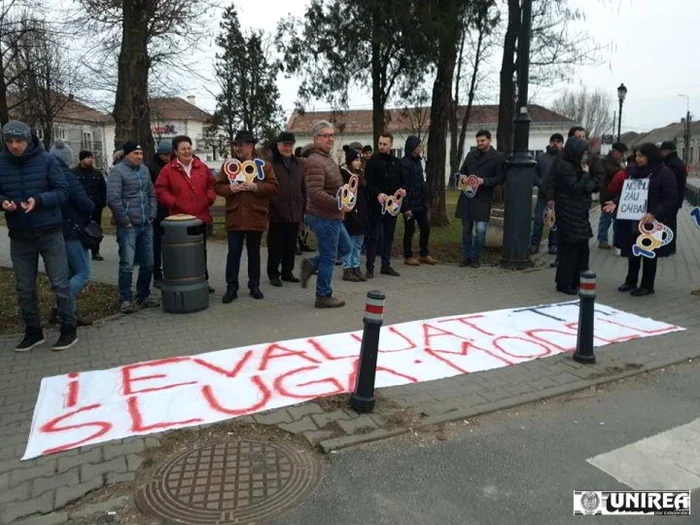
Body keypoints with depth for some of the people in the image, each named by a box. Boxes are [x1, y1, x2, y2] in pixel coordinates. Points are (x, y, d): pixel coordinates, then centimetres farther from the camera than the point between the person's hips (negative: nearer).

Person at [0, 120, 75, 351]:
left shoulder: (46, 160, -6)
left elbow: (62, 191, -7)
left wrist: (39, 200, -23)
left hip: (50, 232, -3)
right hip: (19, 236, 3)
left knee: (59, 283, 2)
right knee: (25, 287, 12)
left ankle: (68, 329, 14)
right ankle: (33, 331, 26)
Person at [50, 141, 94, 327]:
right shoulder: (67, 175, -15)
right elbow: (84, 204, -18)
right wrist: (92, 207, 3)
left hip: (56, 231, 9)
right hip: (72, 232, -8)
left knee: (71, 272, 15)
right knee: (83, 273, -3)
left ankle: (71, 312, 15)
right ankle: (61, 309, -12)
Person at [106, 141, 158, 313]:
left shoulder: (144, 170, 13)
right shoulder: (117, 171, -8)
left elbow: (152, 194, 19)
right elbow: (113, 199, -16)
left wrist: (152, 215, 8)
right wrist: (125, 221, -13)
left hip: (146, 226, 7)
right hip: (128, 227, -7)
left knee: (148, 264, 10)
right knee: (127, 265, -4)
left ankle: (143, 296, 23)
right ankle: (125, 299, 6)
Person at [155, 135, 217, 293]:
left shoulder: (202, 167, 8)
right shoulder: (168, 169, -2)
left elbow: (211, 185, 14)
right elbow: (160, 190, -4)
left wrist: (209, 198, -3)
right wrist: (174, 203, -15)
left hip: (201, 217, 4)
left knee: (201, 250, 14)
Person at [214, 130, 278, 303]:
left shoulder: (264, 165, 3)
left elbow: (274, 186, -3)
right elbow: (217, 186, 6)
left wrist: (256, 187, -17)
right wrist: (229, 188, -14)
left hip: (256, 217, 0)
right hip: (234, 217, 1)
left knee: (254, 253, 11)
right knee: (233, 253, 1)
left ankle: (254, 286, 22)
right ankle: (231, 287, 10)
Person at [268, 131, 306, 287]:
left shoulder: (299, 164, 11)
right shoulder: (270, 163, -5)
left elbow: (303, 188, 13)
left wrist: (303, 209, 8)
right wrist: (267, 208, -12)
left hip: (295, 213, 5)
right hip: (277, 213, -5)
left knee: (291, 245, 13)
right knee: (275, 246, 4)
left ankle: (287, 272, 26)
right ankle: (273, 274, 15)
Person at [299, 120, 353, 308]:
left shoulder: (326, 158, 15)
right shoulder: (315, 161, -19)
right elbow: (315, 193, -27)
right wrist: (339, 206, -22)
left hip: (332, 216, 10)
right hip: (324, 217, -10)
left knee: (345, 247, 20)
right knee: (329, 257, 1)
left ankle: (312, 265, 21)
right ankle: (323, 297, 14)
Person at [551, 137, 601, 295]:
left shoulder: (576, 167, 16)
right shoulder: (564, 168, -12)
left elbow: (595, 185, 17)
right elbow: (576, 188, -18)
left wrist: (588, 178, -5)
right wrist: (586, 174, -6)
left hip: (579, 214, 9)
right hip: (568, 215, -9)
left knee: (582, 248, 11)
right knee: (569, 249, -6)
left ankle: (577, 281, 20)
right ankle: (564, 283, 2)